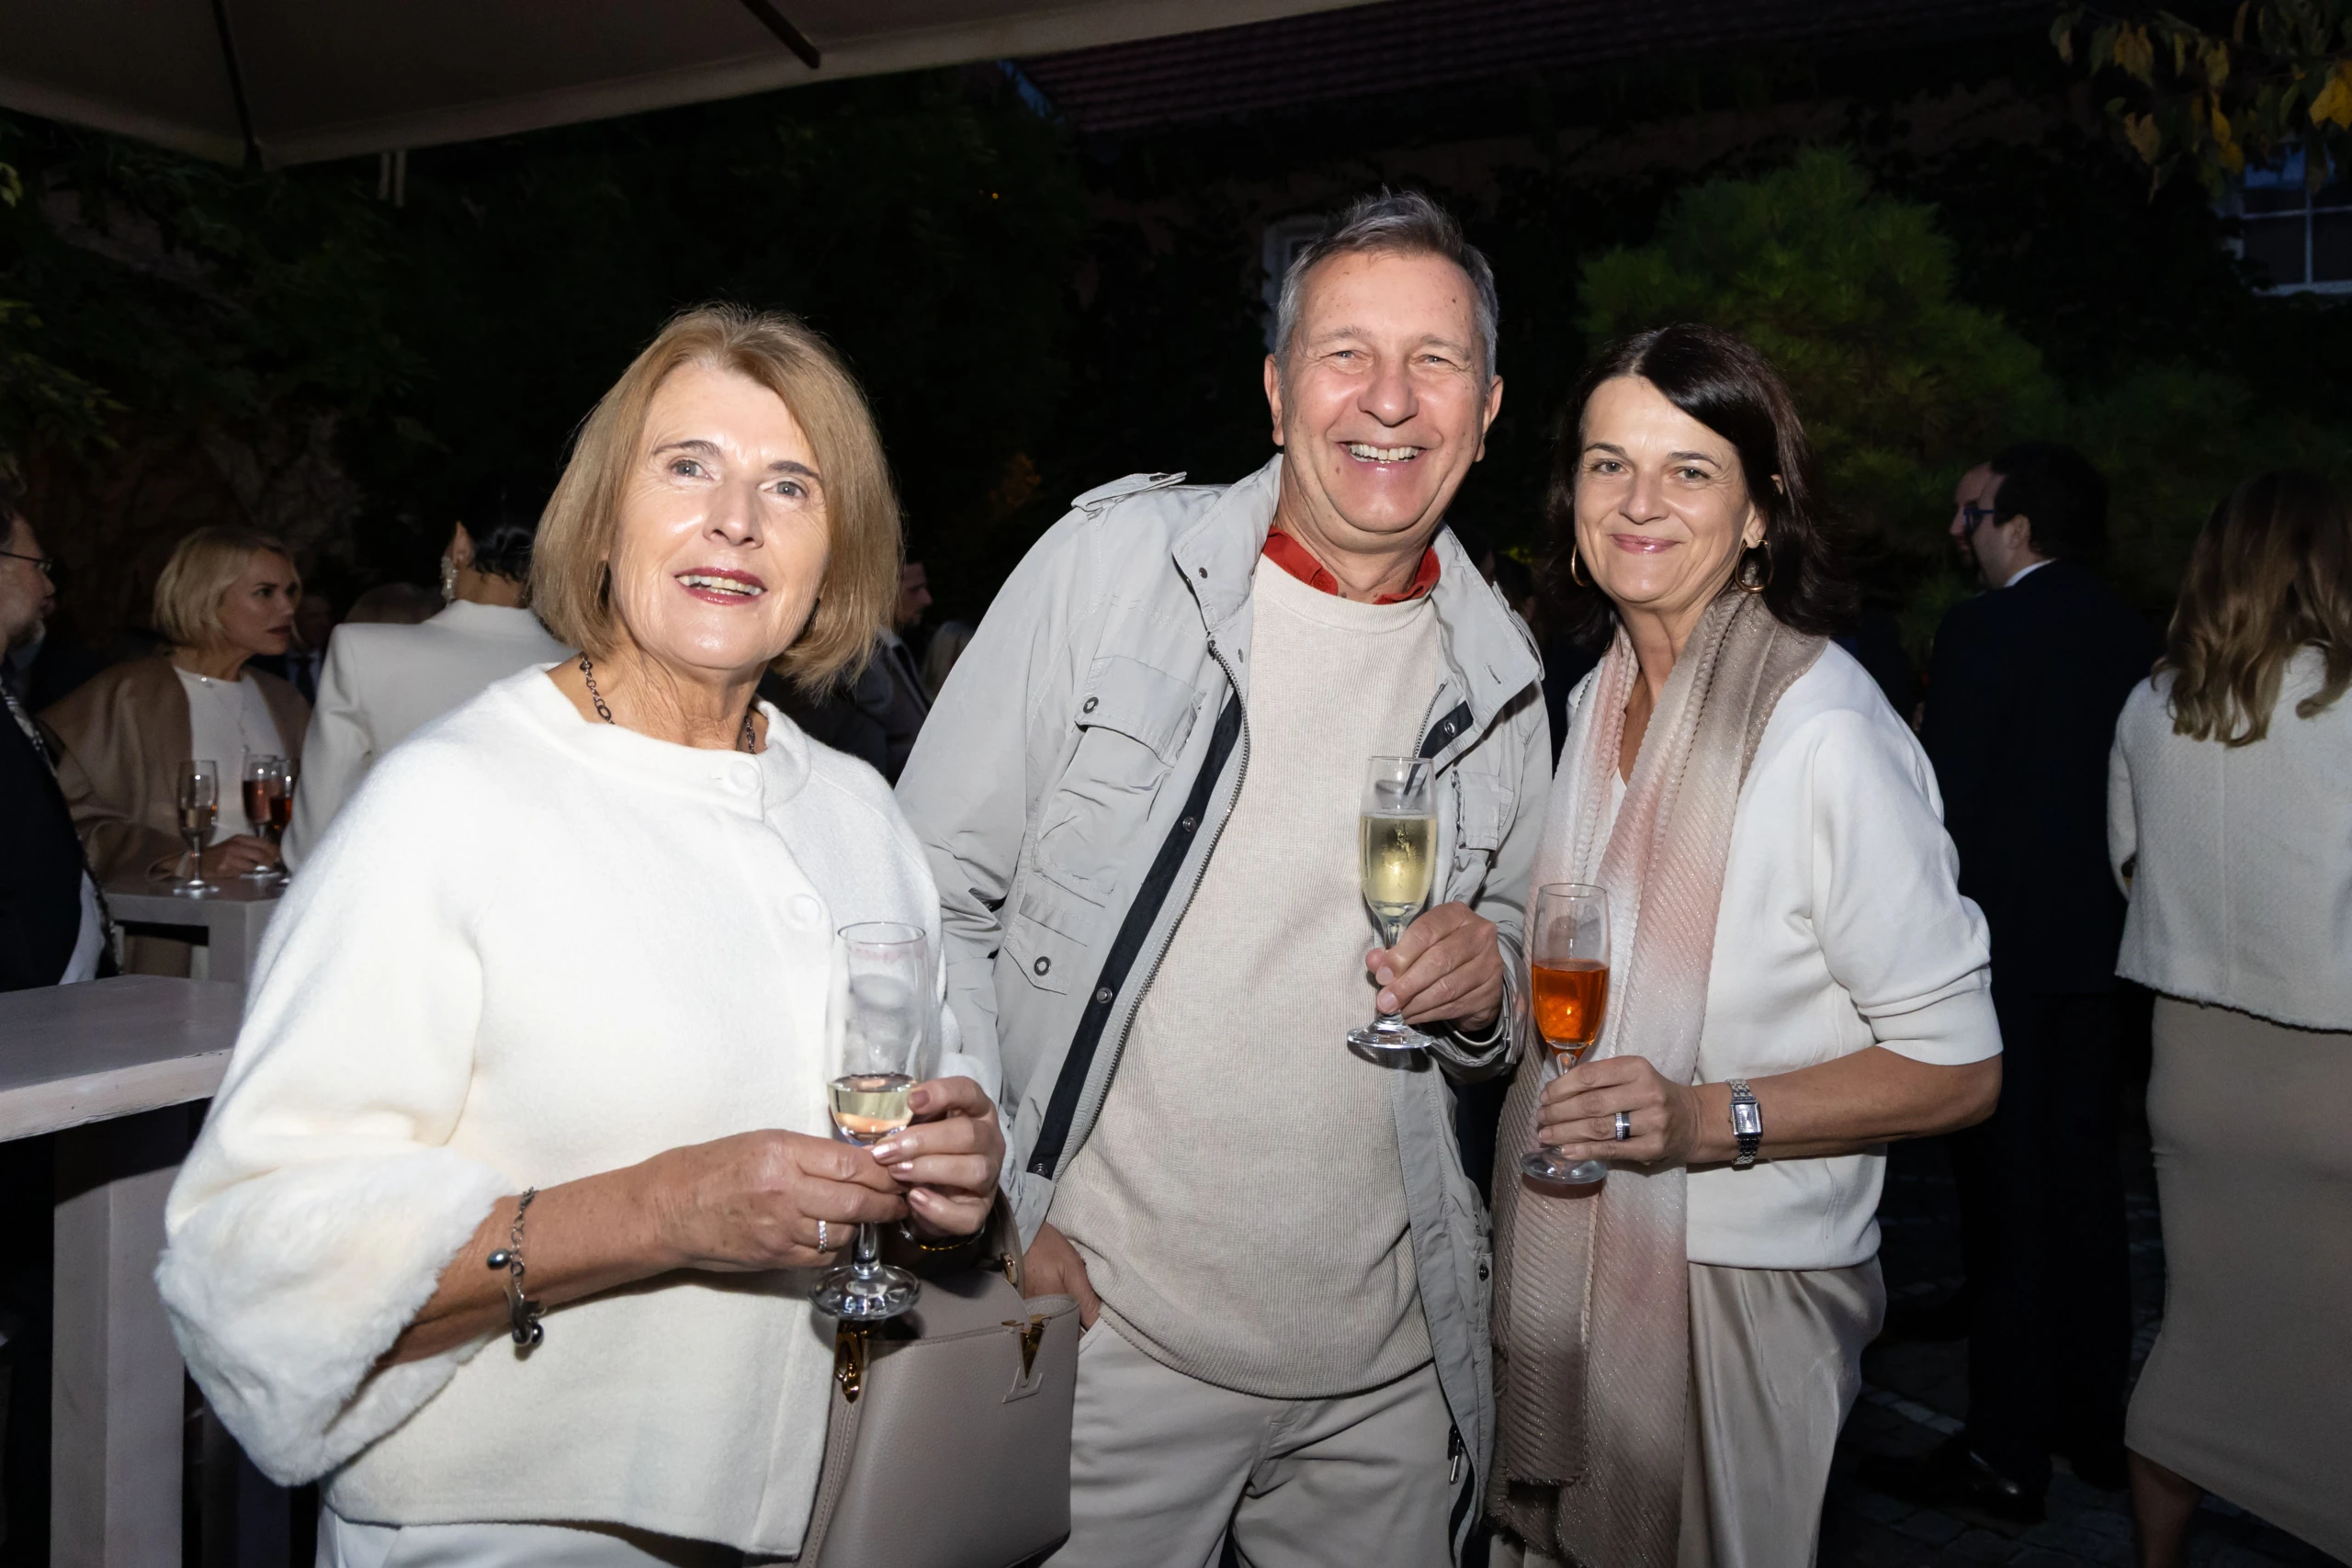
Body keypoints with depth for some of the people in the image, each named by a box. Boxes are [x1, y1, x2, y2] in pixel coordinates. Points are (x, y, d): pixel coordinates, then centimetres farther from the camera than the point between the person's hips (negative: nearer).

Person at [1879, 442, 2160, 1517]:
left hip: (2002, 949, -7)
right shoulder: (2131, 632, 8)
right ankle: (2095, 1425, 27)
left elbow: (1944, 800, -16)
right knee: (2084, 1185, 15)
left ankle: (2007, 1454, 7)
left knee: (2004, 1197, -1)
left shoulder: (1983, 629, -14)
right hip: (2098, 943, 8)